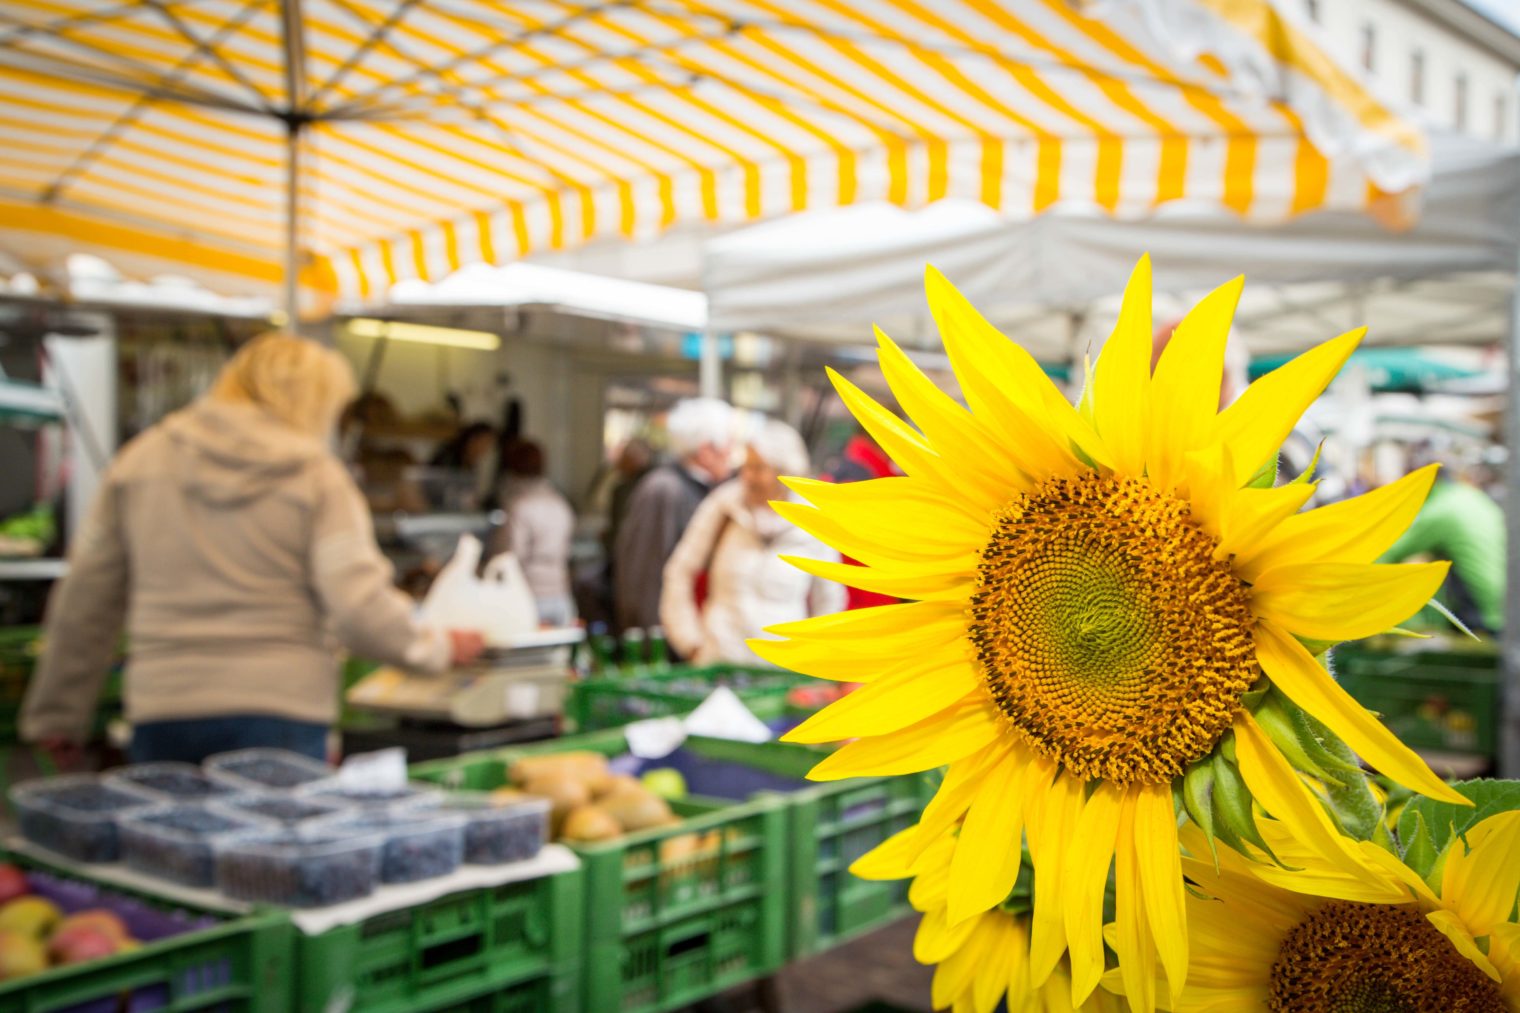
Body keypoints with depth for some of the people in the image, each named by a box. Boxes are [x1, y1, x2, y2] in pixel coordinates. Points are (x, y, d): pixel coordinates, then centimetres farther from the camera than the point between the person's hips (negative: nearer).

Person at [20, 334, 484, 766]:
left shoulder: (139, 460, 8)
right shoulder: (316, 475, -3)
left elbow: (85, 601, 12)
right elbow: (359, 606, -10)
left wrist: (57, 713, 20)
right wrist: (437, 648, 7)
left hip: (162, 712, 3)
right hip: (280, 712, -3)